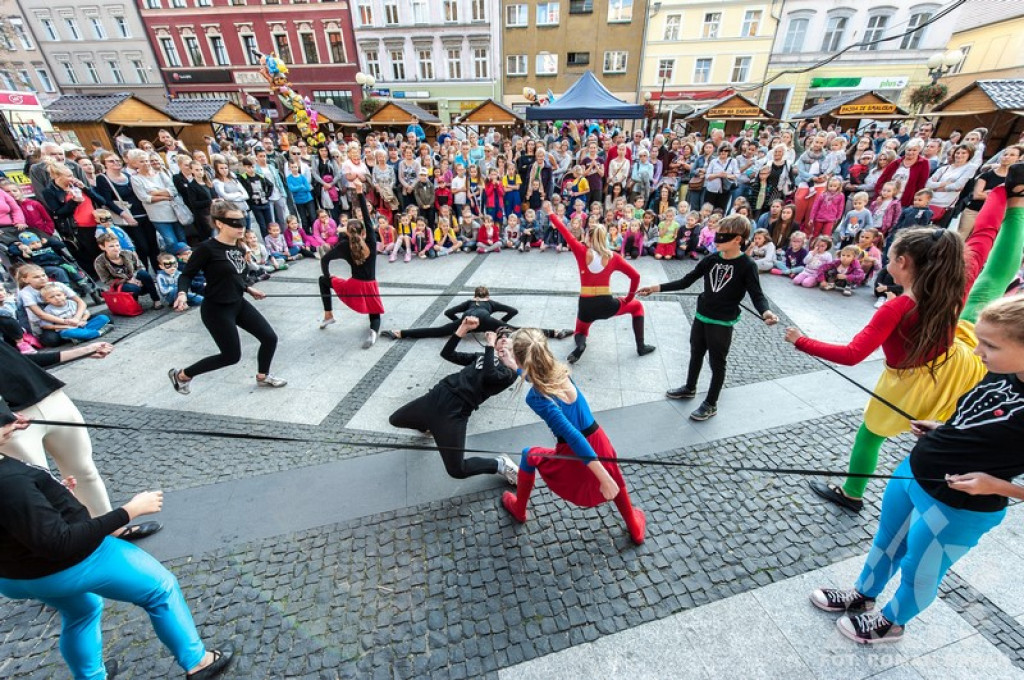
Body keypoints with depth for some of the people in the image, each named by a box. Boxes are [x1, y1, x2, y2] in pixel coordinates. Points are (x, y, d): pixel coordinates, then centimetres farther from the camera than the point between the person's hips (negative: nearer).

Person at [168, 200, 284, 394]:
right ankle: (181, 375, 25)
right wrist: (182, 294, -28)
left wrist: (250, 289, 18)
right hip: (216, 310, -7)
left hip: (239, 304, 8)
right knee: (231, 355, 1)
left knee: (270, 338, 5)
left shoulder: (240, 249, 3)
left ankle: (262, 377, 30)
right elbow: (187, 274, -12)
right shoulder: (207, 248, -18)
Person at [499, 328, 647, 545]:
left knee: (529, 456, 26)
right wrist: (510, 364, 35)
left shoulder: (536, 397, -22)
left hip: (576, 456, -5)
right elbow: (538, 376, 23)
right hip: (598, 444, 5)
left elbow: (573, 437, -27)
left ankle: (518, 510, 48)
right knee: (615, 483, 39)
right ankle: (635, 528, 59)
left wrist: (603, 478, -25)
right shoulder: (561, 371, -2)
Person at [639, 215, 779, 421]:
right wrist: (657, 288, -7)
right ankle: (690, 388, 44)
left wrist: (765, 312, -38)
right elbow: (686, 282, 2)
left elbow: (757, 295, -15)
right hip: (701, 317, 6)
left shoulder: (747, 265, -14)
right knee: (696, 354, 22)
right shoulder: (711, 259, 0)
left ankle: (710, 404, 24)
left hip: (723, 323, -5)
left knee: (717, 363, 8)